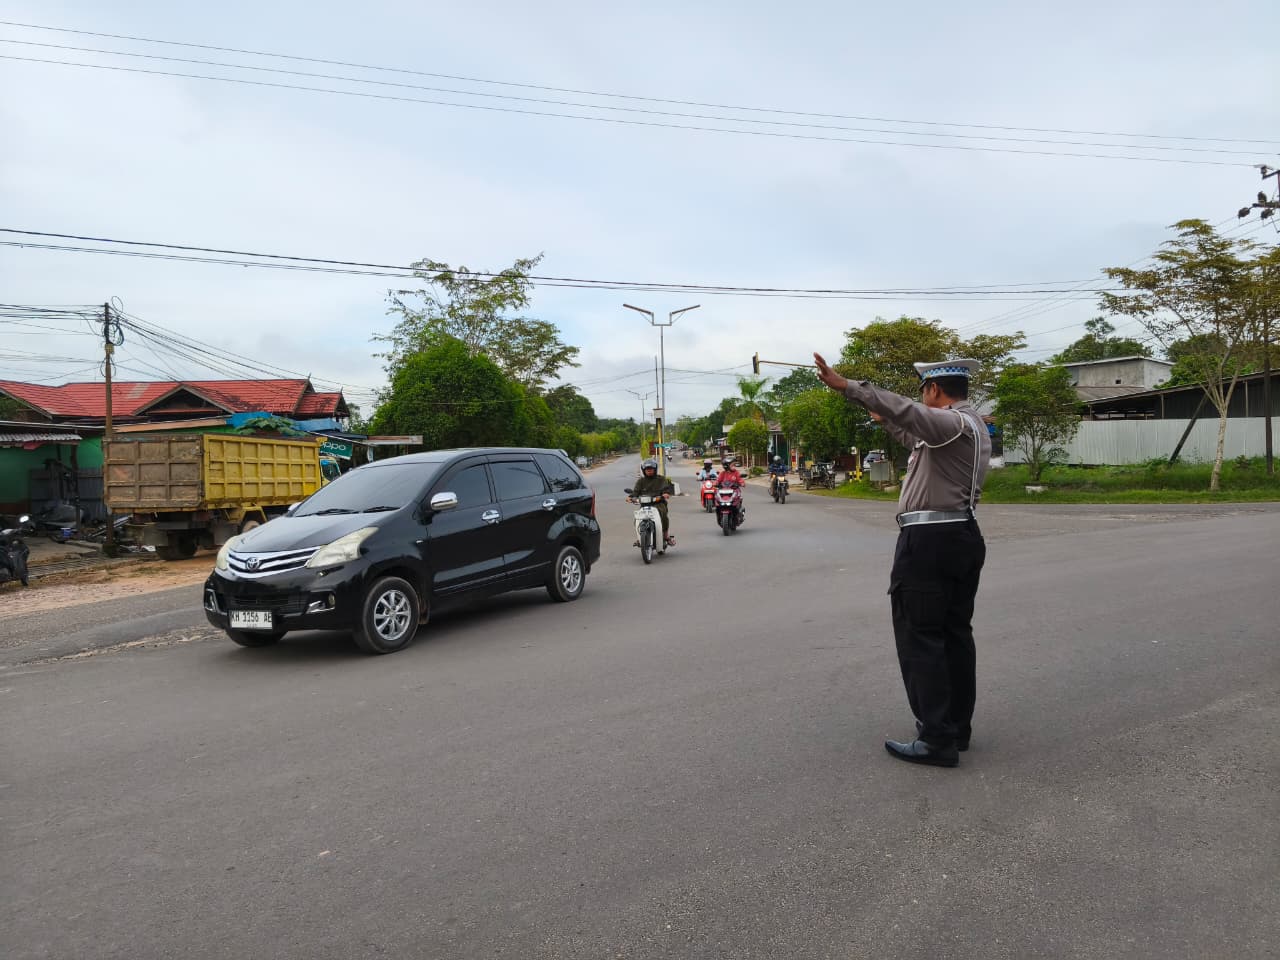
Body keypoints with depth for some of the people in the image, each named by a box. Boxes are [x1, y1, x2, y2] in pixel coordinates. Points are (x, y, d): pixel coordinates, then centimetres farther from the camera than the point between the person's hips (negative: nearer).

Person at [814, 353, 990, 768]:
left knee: (920, 638, -5)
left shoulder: (953, 423, -13)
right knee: (956, 633, 14)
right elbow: (920, 441, 34)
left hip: (928, 541, -10)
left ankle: (937, 740, -3)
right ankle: (958, 728, 22)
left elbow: (907, 410, -32)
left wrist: (845, 385, -38)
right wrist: (888, 423, 46)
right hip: (964, 536, 10)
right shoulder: (973, 425, 18)